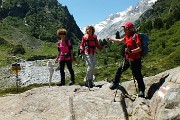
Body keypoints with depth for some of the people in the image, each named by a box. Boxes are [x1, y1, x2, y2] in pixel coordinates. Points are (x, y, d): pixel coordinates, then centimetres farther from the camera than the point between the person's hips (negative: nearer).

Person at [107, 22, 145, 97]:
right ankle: (115, 83, 33)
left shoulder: (136, 36, -15)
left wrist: (131, 51, -32)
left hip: (135, 59, -8)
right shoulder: (127, 37, 9)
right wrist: (111, 39, 38)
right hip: (128, 59, 9)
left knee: (137, 75, -4)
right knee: (120, 70, 15)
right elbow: (120, 40, 30)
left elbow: (140, 48, -21)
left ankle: (141, 90, 8)